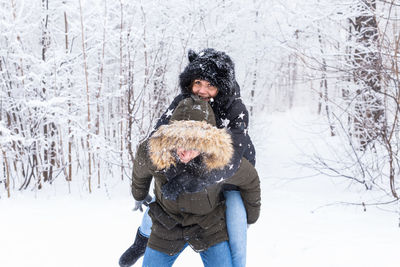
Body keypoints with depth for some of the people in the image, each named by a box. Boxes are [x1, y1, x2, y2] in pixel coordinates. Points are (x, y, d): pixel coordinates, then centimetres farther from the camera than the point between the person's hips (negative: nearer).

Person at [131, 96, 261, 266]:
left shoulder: (223, 161, -30)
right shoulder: (150, 152, -27)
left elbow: (250, 179, -7)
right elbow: (140, 173, 0)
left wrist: (251, 217, 8)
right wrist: (139, 197, 19)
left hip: (210, 230, -1)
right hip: (167, 227, 1)